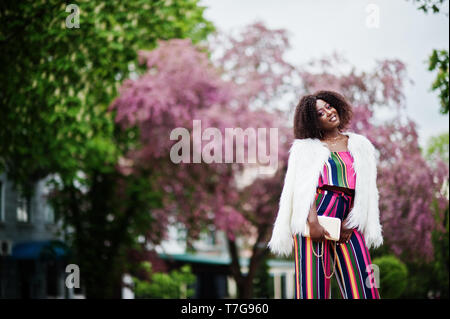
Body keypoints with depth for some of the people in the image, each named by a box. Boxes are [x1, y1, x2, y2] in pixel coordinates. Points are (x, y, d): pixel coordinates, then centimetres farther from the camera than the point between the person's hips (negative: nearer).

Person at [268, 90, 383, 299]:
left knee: (361, 286, -8)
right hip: (315, 215, -2)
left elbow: (364, 190, 10)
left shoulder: (360, 146, 19)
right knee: (312, 284, -8)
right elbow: (303, 187, -1)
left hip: (348, 218, 2)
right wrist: (313, 222, -17)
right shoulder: (306, 147, 12)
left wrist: (349, 223, -4)